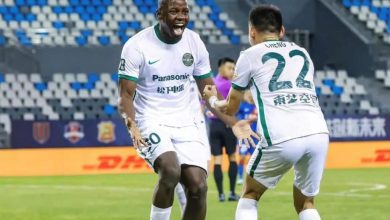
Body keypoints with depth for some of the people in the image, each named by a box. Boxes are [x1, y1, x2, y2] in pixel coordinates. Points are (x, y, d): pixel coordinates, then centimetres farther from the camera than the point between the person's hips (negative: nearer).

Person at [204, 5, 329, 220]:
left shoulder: (250, 55, 13)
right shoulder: (303, 53, 25)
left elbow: (230, 108, 23)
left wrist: (212, 99, 46)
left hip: (282, 138, -4)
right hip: (319, 134, 4)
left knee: (250, 195, 19)